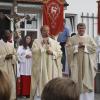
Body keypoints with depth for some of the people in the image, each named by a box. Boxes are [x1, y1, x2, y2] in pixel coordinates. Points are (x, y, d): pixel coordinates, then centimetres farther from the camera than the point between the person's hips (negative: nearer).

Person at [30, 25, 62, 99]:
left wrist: (52, 52, -10)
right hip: (40, 67, -2)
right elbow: (34, 51, -9)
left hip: (52, 67, 2)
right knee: (41, 82, -5)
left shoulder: (55, 42, 12)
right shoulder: (36, 41, 6)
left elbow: (60, 53, 6)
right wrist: (42, 45, -12)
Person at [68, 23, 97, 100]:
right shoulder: (72, 38, 7)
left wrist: (85, 45, -10)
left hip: (86, 61, 1)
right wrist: (77, 46, -12)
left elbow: (94, 47, 0)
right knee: (76, 76, -3)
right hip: (76, 61, -1)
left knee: (87, 76, 1)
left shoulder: (89, 38, 9)